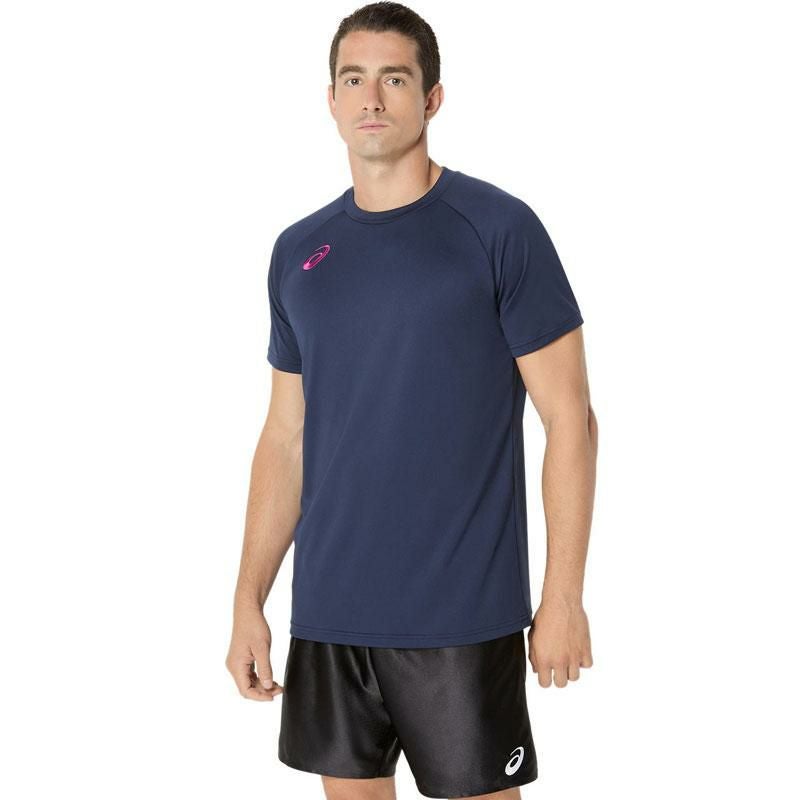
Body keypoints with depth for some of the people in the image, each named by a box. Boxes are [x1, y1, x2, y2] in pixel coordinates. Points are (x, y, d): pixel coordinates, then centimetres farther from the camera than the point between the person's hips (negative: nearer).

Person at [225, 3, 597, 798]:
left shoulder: (499, 229, -6)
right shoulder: (298, 252, 8)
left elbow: (569, 419, -6)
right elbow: (285, 438, 13)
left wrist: (564, 596, -10)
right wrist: (249, 600, 8)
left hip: (463, 614, -4)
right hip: (328, 612, 5)